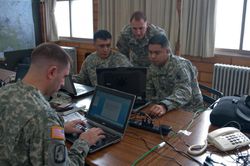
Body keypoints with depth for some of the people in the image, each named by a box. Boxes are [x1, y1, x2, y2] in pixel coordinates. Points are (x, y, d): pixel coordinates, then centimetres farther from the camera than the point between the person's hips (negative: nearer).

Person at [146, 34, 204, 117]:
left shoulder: (180, 66, -18)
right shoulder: (152, 68, 4)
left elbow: (184, 93, -35)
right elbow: (149, 94, 13)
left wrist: (164, 106, -52)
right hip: (170, 110, 6)